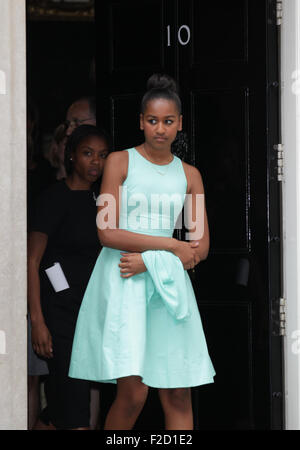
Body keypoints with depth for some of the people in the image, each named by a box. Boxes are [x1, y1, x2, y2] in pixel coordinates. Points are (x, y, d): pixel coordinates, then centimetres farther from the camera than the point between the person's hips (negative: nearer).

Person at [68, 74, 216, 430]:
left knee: (178, 394, 0)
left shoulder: (189, 175, 12)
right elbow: (107, 233, -7)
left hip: (168, 283, 4)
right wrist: (172, 246, -6)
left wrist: (150, 261, -8)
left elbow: (201, 247, 7)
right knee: (133, 392, -12)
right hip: (122, 282, -3)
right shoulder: (120, 162, 2)